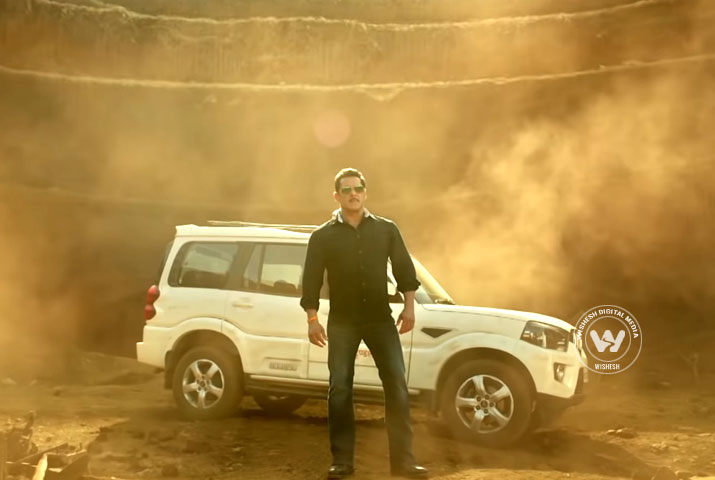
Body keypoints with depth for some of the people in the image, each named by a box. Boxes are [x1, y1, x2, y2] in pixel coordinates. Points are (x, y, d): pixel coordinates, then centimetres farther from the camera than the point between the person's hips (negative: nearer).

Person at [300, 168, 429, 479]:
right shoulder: (323, 236, 2)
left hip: (380, 319, 1)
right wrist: (312, 319, -4)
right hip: (342, 322, -1)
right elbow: (311, 280, 1)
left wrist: (409, 306, 0)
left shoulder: (386, 230, 6)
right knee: (340, 389, -2)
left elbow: (404, 269, 8)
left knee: (396, 384, -5)